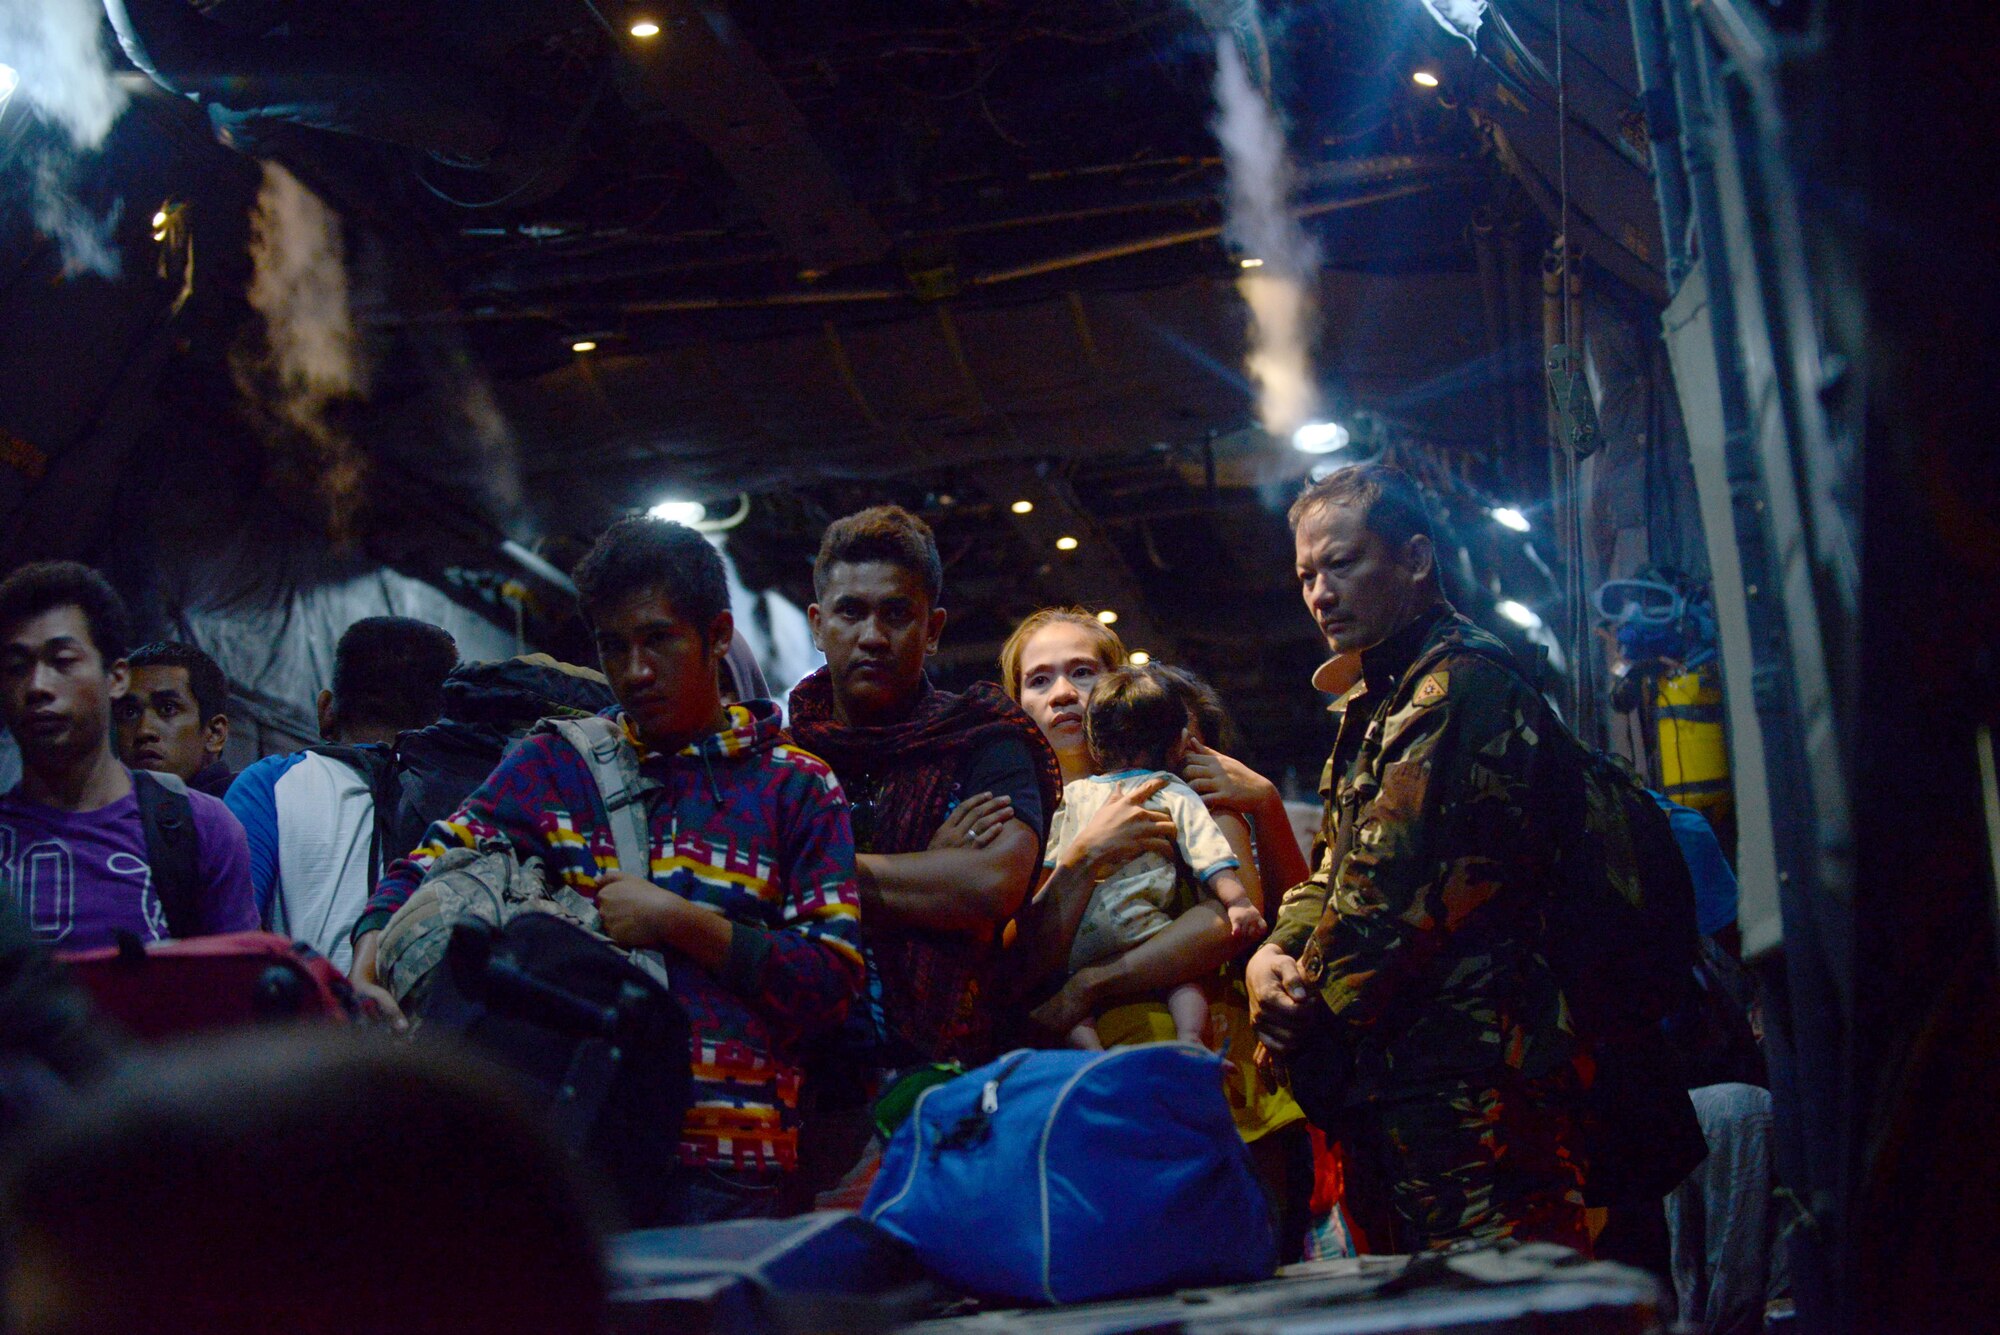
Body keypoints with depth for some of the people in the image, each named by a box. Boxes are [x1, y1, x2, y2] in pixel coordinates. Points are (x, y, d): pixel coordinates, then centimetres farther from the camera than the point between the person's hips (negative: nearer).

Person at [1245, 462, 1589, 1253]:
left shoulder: (1462, 684, -10)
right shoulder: (1376, 705, 23)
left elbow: (1390, 890, -16)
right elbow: (1332, 871, 23)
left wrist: (1306, 1008, -5)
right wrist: (1273, 954, 2)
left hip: (1463, 1081, -10)